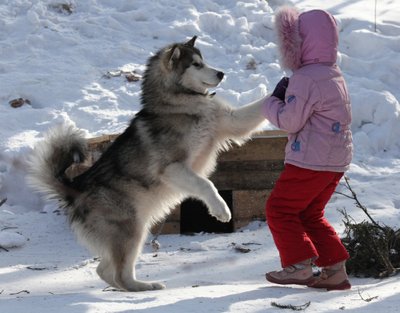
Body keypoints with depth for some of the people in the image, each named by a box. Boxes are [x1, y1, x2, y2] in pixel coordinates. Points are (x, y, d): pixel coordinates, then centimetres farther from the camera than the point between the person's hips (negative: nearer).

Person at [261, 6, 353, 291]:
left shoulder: (306, 79, -17)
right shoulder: (335, 76, 15)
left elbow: (289, 121, -19)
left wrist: (272, 102, 1)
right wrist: (289, 96, 9)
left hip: (310, 161, -10)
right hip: (337, 161, 10)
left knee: (280, 209, 2)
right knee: (310, 214, 18)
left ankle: (299, 265, -2)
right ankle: (335, 269, 12)